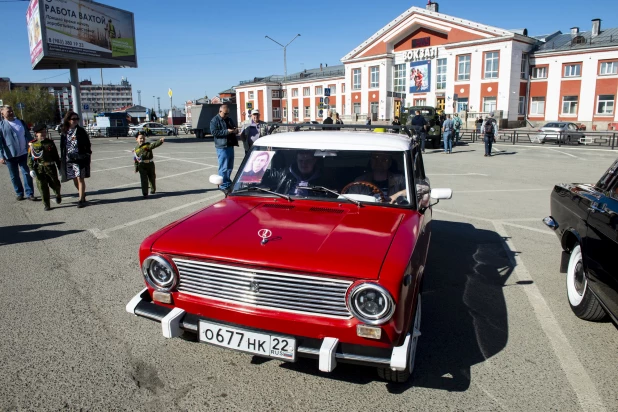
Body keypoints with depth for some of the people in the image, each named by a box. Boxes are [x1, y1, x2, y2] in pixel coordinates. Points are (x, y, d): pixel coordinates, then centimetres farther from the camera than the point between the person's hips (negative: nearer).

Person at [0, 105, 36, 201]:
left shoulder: (21, 122, 10)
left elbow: (28, 136, 14)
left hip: (23, 153, 2)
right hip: (10, 155, -2)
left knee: (27, 173, -1)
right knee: (14, 176, 8)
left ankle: (29, 193, 4)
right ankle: (19, 193, 21)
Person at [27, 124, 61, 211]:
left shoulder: (50, 143, 3)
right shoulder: (32, 144, -2)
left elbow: (56, 156, 9)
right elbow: (30, 157, 0)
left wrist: (60, 167, 11)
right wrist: (31, 169, -8)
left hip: (51, 168, 1)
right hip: (39, 169, -1)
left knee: (55, 184, 9)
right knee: (43, 187, 2)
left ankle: (58, 195, 41)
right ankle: (46, 205, 12)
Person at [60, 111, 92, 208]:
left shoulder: (80, 131, -3)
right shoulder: (64, 132, 6)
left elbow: (87, 144, -2)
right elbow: (62, 147, 10)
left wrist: (87, 155, -10)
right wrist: (62, 159, 7)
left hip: (79, 159, -4)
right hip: (68, 159, 4)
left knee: (80, 179, -3)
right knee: (74, 179, 10)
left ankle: (81, 199, 5)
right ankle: (82, 194, 30)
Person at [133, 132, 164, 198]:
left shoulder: (147, 145, -2)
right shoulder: (135, 149, 5)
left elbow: (154, 145, -23)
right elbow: (135, 160, 12)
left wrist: (160, 141, -41)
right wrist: (136, 168, 13)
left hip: (150, 164, 0)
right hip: (142, 166, 0)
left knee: (152, 178, 15)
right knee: (144, 179, -7)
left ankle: (153, 190, 39)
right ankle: (145, 193, -2)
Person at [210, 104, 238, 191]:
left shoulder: (229, 119, 17)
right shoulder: (214, 120, -5)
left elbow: (233, 128, 28)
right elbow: (214, 132, -16)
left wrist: (235, 130, 2)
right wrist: (226, 131, -21)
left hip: (230, 145, 8)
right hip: (222, 147, -8)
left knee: (230, 166, 15)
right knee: (223, 167, -6)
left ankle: (228, 182, 27)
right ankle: (224, 185, 0)